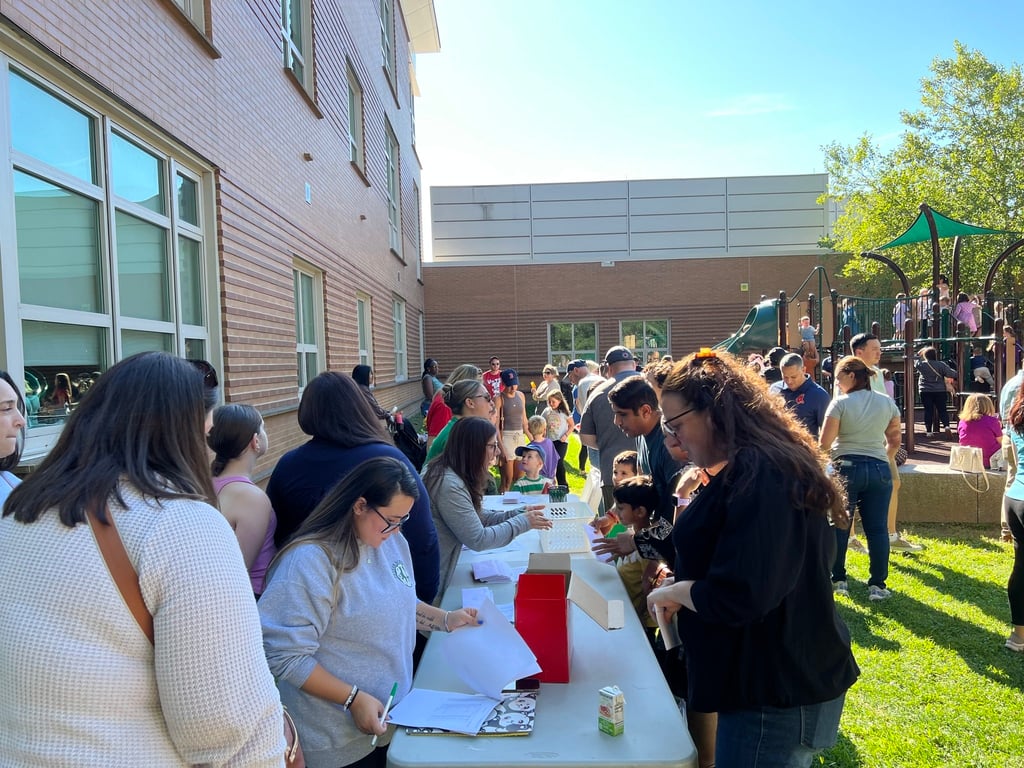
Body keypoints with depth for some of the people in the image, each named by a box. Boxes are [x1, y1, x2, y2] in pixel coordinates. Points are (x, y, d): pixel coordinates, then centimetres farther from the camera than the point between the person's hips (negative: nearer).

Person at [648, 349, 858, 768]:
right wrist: (684, 577, 5)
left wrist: (674, 592, -10)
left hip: (777, 695, -10)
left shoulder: (755, 476, -25)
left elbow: (736, 598, -27)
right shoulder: (766, 463, 9)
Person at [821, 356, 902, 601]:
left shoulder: (840, 403, -8)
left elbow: (825, 443, -11)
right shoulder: (887, 403, 7)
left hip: (846, 468, -3)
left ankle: (838, 580, 16)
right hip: (879, 469, 3)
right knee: (877, 528, 5)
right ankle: (877, 585, 6)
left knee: (839, 526, 8)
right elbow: (894, 441, 12)